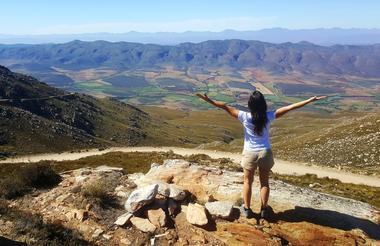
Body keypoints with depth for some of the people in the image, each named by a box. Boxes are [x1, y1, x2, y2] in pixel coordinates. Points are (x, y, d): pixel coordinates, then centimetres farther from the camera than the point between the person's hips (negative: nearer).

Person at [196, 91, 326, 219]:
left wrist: (208, 100, -13)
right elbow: (289, 107, -10)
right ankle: (264, 209, 27)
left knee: (248, 182, 17)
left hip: (250, 153, -1)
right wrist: (310, 100, -6)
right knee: (264, 182, 17)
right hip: (265, 153, 1)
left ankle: (247, 209, 26)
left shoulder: (245, 117, -17)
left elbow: (225, 107, -17)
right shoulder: (268, 116, -13)